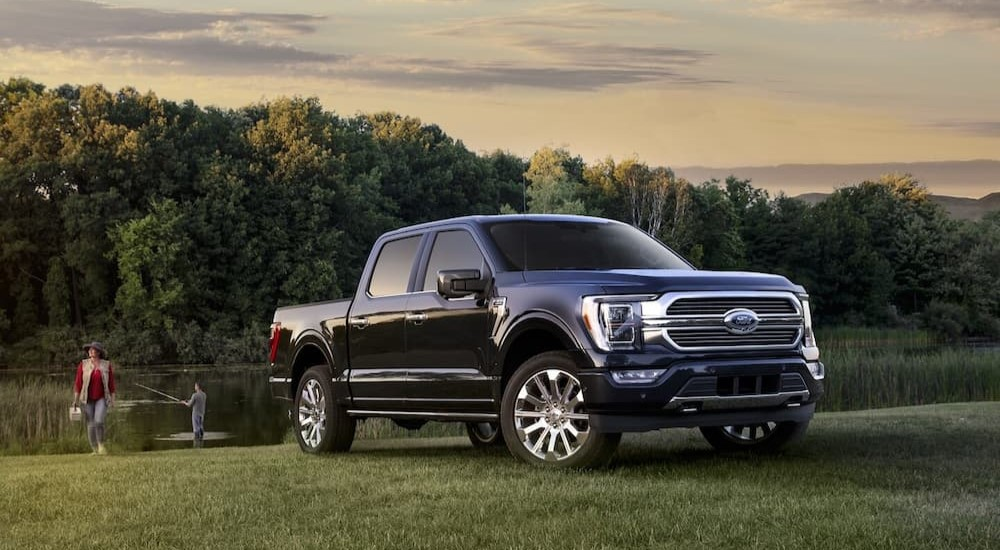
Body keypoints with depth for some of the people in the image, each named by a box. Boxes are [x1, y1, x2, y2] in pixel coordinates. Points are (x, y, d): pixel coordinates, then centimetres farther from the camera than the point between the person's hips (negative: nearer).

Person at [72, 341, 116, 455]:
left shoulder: (107, 365, -5)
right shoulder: (83, 364, -5)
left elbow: (111, 383, -1)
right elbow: (78, 383, -4)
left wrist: (113, 400, -4)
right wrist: (76, 400, -8)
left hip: (102, 399, -1)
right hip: (88, 399, 1)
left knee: (99, 421, -20)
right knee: (91, 425, 1)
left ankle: (101, 445, 0)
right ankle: (95, 450, 14)